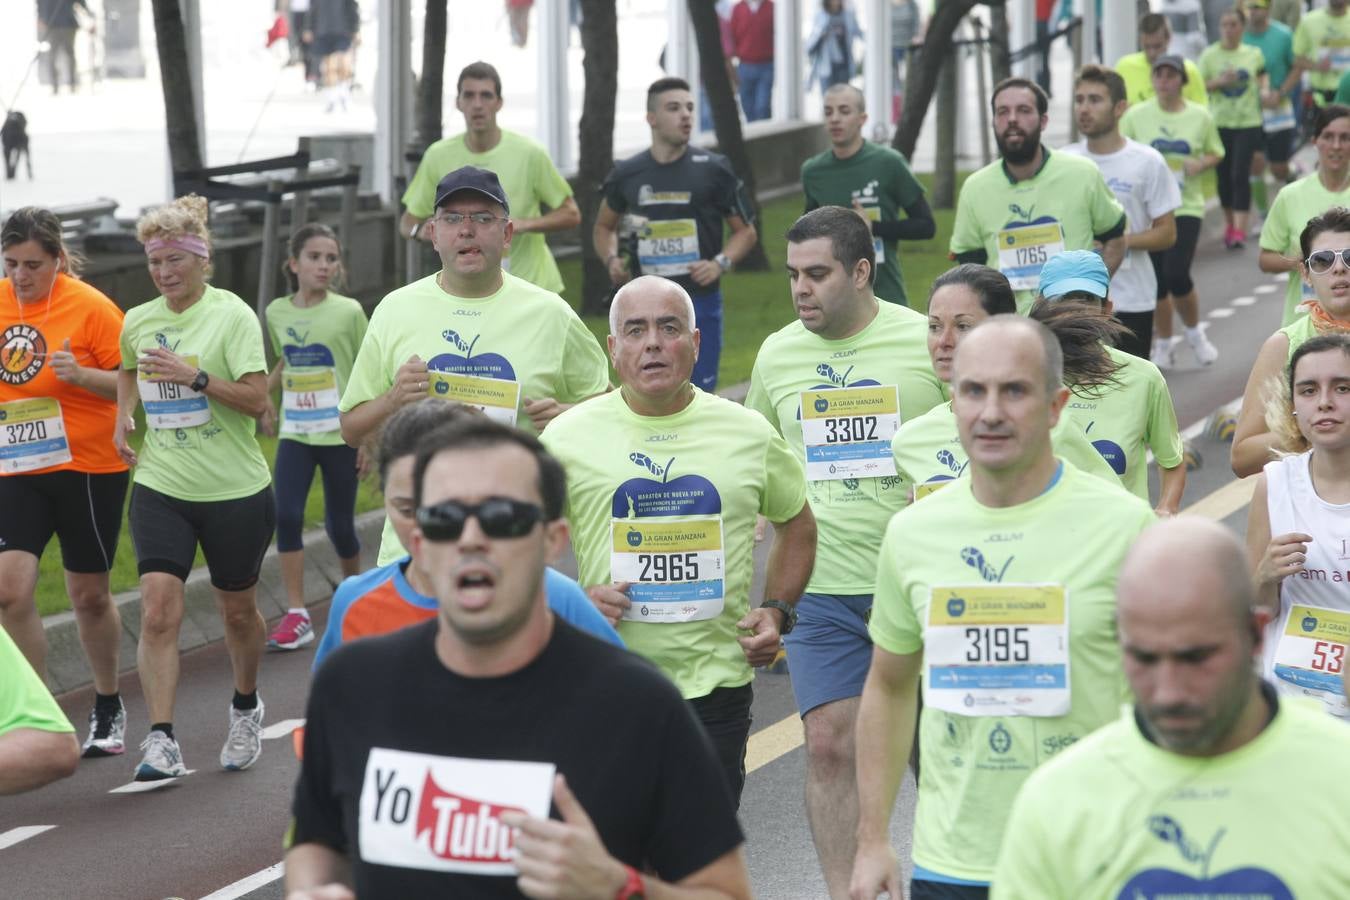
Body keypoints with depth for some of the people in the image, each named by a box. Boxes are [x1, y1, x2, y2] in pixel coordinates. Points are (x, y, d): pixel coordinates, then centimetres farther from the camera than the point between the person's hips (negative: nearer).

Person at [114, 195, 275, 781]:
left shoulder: (233, 315, -10)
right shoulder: (137, 321, 5)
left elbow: (256, 400, -15)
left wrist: (196, 376, -25)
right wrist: (123, 417, 11)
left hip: (235, 490, -3)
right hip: (160, 489, 3)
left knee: (237, 611, 14)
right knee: (158, 611, -14)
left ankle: (245, 709, 41)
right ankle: (162, 742, -16)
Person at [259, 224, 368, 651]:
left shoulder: (348, 312, -8)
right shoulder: (277, 312, 3)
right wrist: (264, 394, 3)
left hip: (341, 436, -3)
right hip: (295, 435, 3)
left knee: (339, 524, 6)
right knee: (287, 516, -11)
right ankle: (297, 615, -8)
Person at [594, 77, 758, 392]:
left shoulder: (713, 170, -1)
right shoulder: (627, 174, 5)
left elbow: (746, 230, 6)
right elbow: (604, 227, 21)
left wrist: (720, 263, -13)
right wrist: (611, 259, 0)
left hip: (699, 300, -2)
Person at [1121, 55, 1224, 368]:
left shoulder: (1200, 116, 1)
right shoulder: (1136, 115, -1)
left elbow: (1215, 153, 13)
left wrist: (1200, 164, -8)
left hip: (1186, 206, -1)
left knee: (1177, 275, -15)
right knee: (1157, 281, 5)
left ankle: (1194, 333, 12)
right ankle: (1164, 345, 24)